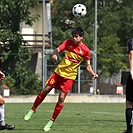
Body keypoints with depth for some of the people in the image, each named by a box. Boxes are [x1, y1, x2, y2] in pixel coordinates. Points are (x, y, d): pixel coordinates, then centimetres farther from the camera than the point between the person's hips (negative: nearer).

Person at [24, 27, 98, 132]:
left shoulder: (85, 50, -8)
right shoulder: (68, 42, -4)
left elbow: (88, 65, 0)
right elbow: (57, 50, -10)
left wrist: (93, 73, -19)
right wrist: (55, 55, -33)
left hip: (69, 76, -2)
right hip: (59, 71, 2)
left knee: (61, 98, -9)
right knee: (45, 90, 2)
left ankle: (52, 121, 2)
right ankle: (33, 109, 22)